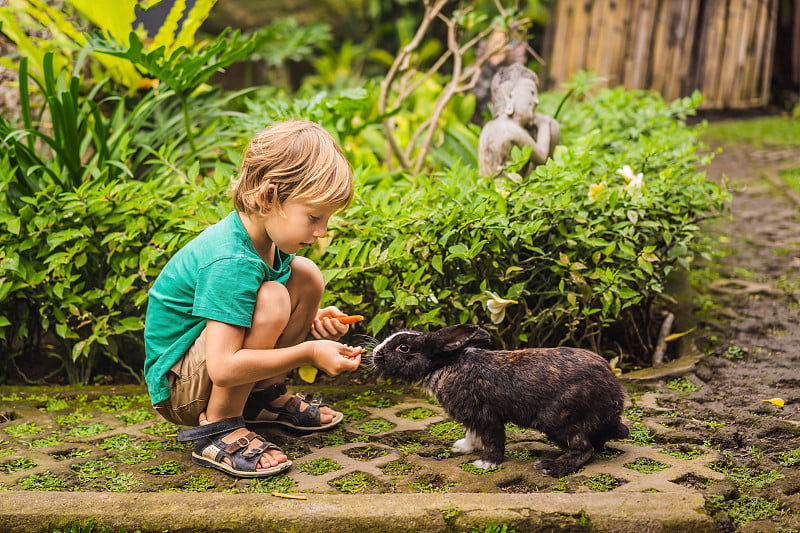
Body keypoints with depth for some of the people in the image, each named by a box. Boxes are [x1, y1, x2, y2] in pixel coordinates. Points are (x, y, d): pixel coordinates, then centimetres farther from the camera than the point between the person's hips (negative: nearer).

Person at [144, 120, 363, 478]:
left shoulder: (267, 238, -4)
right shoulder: (231, 263, -32)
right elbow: (223, 368, -36)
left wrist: (310, 321, -5)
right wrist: (308, 353, -30)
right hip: (176, 388, -9)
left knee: (306, 276, -3)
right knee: (270, 298, -32)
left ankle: (263, 394, 10)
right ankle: (217, 429, -18)